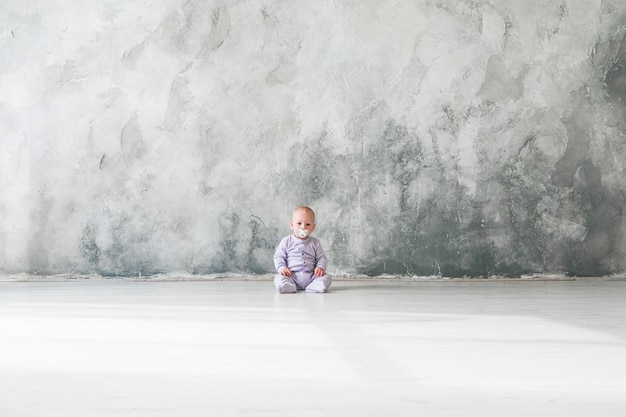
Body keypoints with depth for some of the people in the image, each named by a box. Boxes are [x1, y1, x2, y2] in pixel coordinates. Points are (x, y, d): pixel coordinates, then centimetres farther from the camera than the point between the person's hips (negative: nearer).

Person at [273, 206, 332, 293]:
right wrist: (281, 267, -11)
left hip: (311, 276, 2)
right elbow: (278, 256, 7)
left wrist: (320, 267, -7)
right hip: (292, 276, -2)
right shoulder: (286, 241, 7)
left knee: (327, 278, -23)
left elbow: (321, 257, 14)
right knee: (279, 279, -31)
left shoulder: (315, 243, 13)